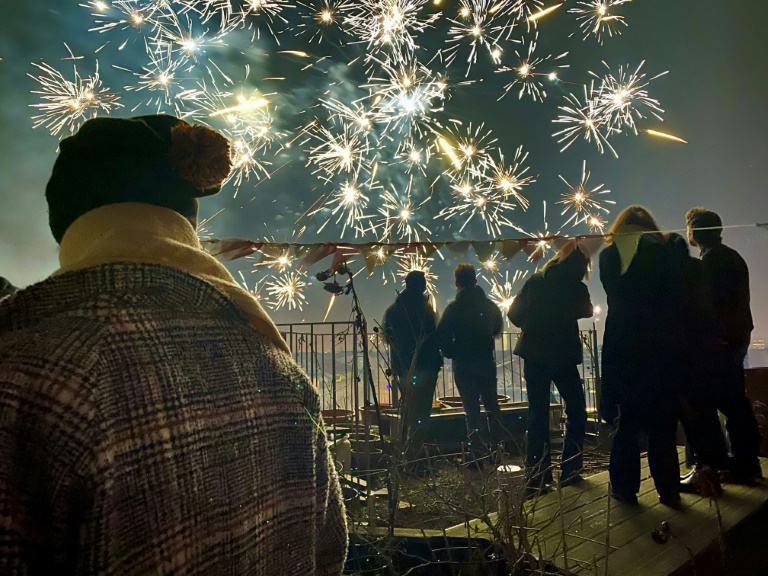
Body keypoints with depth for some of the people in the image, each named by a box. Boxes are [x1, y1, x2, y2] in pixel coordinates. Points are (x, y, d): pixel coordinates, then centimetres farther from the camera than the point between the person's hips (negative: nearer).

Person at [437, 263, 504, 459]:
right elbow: (497, 329, 16)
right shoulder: (490, 305, 0)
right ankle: (497, 446, 22)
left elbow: (443, 336, -16)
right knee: (492, 406, 16)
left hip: (463, 364, -3)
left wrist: (451, 354, 0)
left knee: (472, 409, 3)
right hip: (487, 361, 3)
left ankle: (478, 453, 3)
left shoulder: (453, 308, -11)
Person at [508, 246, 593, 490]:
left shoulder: (533, 281, 4)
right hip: (562, 354, -3)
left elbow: (514, 313, 3)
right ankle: (570, 470, 7)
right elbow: (586, 312, 12)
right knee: (576, 410, 12)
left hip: (533, 353, 3)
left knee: (537, 413, 9)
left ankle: (537, 474, 8)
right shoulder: (576, 287, -6)